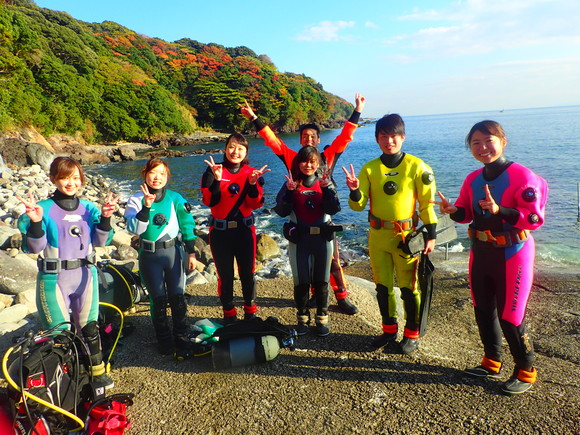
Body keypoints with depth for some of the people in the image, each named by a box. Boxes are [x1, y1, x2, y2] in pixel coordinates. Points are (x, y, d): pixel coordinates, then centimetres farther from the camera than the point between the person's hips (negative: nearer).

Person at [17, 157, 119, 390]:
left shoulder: (88, 208, 5)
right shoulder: (44, 209, -5)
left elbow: (100, 242, 2)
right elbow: (34, 248, -8)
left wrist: (105, 218, -12)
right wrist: (35, 222, -23)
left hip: (85, 274, 3)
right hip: (54, 277, -3)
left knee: (89, 326, 11)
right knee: (59, 330, 3)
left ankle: (97, 372, 25)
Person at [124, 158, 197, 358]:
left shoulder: (175, 198, 1)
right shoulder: (137, 200, -3)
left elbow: (187, 226, 6)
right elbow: (135, 229, -15)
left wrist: (191, 253, 4)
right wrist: (146, 206, -26)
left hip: (173, 251, 1)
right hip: (149, 255, 0)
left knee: (177, 296, 1)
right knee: (158, 299, 7)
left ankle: (181, 338, 16)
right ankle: (164, 339, 23)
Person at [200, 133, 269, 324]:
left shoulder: (252, 173, 2)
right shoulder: (213, 171, -3)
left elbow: (256, 204, -6)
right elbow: (209, 201, -11)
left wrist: (253, 184, -22)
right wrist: (216, 180, -24)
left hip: (245, 230, 2)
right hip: (220, 231, -1)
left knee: (247, 274, 8)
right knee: (225, 276, 6)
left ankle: (250, 312, 28)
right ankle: (229, 315, 24)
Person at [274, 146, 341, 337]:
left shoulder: (325, 182, 5)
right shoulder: (291, 184, 2)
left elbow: (333, 209, -9)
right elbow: (282, 211, -10)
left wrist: (326, 188, -19)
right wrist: (289, 190, -20)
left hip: (322, 238, 1)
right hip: (298, 239, -1)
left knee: (321, 281, 8)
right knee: (301, 281, 3)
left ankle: (322, 319, 21)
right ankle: (302, 319, 21)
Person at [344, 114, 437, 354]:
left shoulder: (416, 166, -4)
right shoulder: (369, 168, 3)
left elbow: (427, 203, -2)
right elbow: (358, 206, 2)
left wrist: (431, 235, -5)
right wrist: (355, 191, -18)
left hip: (406, 235, -3)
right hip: (377, 235, 3)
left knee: (408, 287, 4)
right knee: (382, 285, 12)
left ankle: (412, 333, 23)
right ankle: (389, 329, 30)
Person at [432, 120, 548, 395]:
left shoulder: (522, 176, -16)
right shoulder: (473, 179, 4)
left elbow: (534, 218, -21)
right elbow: (467, 214, 12)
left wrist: (499, 210, -33)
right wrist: (453, 211, -10)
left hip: (511, 254, -7)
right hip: (480, 252, 7)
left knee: (509, 316, 0)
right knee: (483, 310, 15)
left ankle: (525, 371, 23)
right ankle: (491, 363, 34)